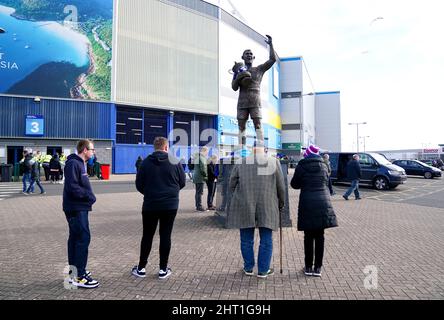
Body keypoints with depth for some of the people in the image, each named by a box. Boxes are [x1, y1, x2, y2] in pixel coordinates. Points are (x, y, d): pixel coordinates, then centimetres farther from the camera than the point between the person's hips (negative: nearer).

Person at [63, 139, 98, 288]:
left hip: (78, 207, 11)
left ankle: (74, 271, 27)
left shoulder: (80, 164, 16)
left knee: (75, 237, 15)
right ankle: (79, 277, -4)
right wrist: (89, 196, -14)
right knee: (83, 238, -10)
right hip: (76, 208, -11)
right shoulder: (73, 164, -16)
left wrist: (89, 196, 4)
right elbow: (72, 187, -23)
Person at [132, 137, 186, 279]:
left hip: (150, 205, 1)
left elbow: (139, 184, 0)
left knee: (147, 236, 11)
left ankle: (141, 268, 19)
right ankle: (163, 269, 13)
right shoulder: (174, 162, -4)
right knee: (165, 236, 7)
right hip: (170, 205, 0)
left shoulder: (146, 162, -3)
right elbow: (182, 182, 3)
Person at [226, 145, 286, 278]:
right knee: (266, 241, 12)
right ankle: (263, 270, 20)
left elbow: (232, 184, 5)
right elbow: (281, 186, 4)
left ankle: (248, 268, 27)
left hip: (244, 207, 1)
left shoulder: (241, 162, 1)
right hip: (267, 208, 0)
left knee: (247, 240, 14)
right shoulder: (274, 162, 1)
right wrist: (281, 203, 18)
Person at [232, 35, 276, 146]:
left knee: (257, 124, -10)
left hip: (255, 102, -2)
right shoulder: (239, 71, 17)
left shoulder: (259, 69, 13)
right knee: (241, 126, -2)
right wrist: (237, 75, -5)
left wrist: (271, 44, 2)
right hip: (242, 103, 2)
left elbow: (272, 59, 5)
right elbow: (234, 87, 9)